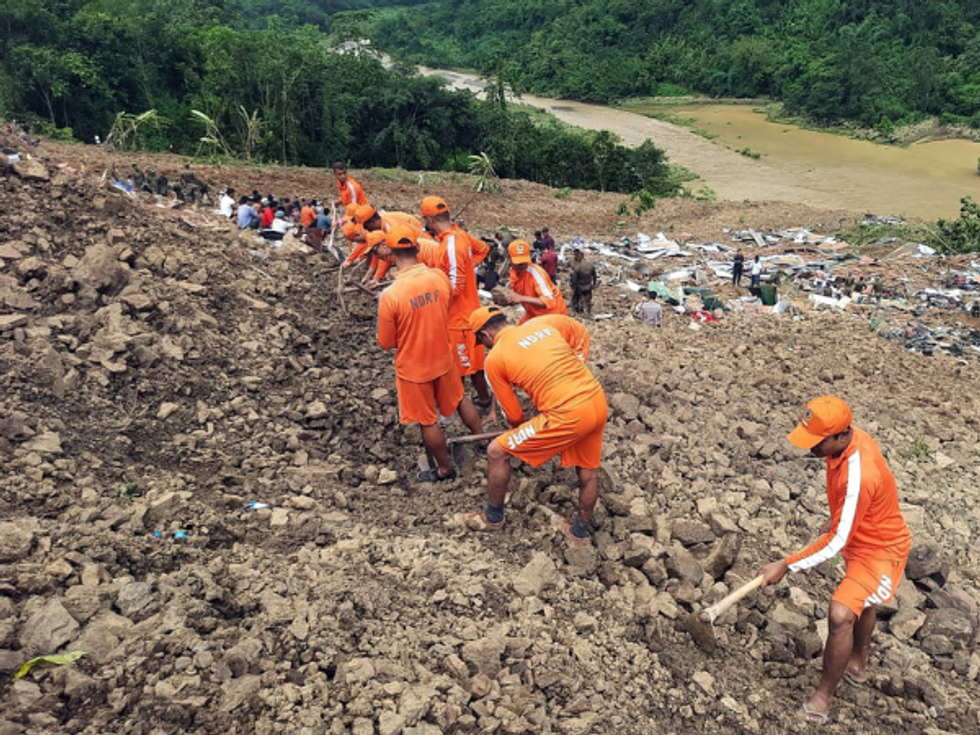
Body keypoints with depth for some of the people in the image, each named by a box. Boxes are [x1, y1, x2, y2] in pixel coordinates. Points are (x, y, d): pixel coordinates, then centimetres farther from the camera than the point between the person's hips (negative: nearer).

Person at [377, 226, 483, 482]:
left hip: (413, 367, -4)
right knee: (460, 399, 28)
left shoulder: (390, 294, -27)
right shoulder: (440, 277, -15)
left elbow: (386, 343, -14)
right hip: (443, 358, 4)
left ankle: (445, 469, 34)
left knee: (428, 422, 16)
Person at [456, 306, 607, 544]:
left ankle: (493, 517, 30)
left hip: (568, 415, -6)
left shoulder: (495, 358, 1)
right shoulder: (544, 323, 13)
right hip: (598, 400, 6)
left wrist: (519, 431, 32)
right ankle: (580, 531, 46)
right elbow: (582, 335, 27)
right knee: (588, 470, 26)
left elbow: (513, 414, 9)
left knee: (497, 452, 11)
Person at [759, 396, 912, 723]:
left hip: (879, 549, -9)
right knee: (860, 601, 29)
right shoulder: (849, 437, -15)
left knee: (841, 615, -20)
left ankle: (825, 694, 1)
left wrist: (786, 565, -28)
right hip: (862, 535, 10)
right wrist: (839, 519, 17)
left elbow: (837, 542, -33)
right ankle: (857, 663, 54)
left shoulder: (858, 476, -41)